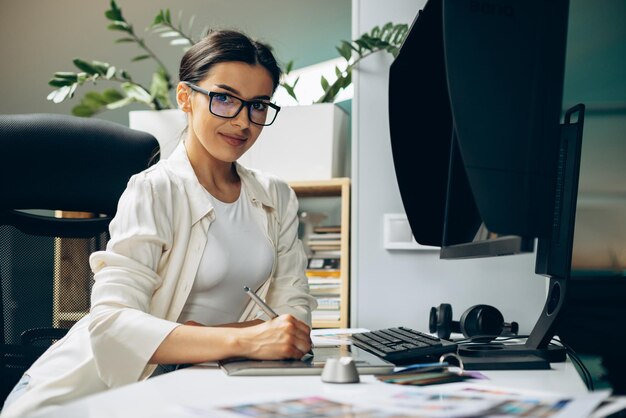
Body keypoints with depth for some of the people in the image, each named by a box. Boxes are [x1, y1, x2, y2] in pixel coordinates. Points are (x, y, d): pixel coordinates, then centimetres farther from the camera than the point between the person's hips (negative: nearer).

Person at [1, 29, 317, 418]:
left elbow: (296, 308, 6)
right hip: (100, 386, -4)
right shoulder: (154, 192, -9)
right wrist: (243, 340, -30)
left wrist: (211, 336, -12)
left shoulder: (277, 199, 9)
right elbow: (111, 324, -20)